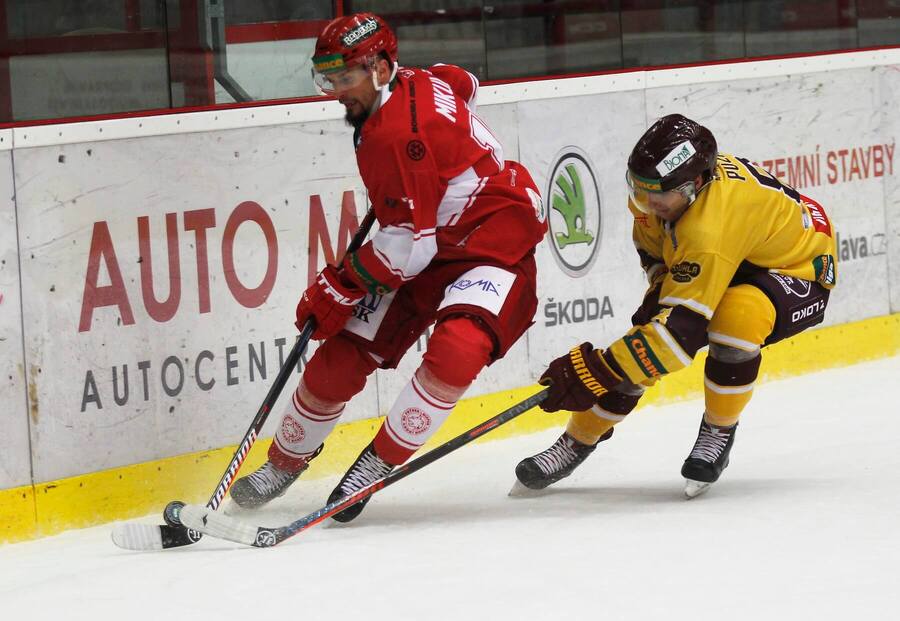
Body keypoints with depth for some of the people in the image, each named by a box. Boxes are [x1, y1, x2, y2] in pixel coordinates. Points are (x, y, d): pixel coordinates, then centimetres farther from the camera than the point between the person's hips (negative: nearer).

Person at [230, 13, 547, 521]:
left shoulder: (397, 133, -28)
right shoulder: (415, 83, -2)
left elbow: (408, 246, -28)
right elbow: (465, 84, 23)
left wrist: (340, 287, -17)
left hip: (495, 238, -10)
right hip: (432, 238, 10)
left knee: (456, 350, -35)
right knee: (340, 357, 3)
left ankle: (379, 462, -19)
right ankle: (285, 462, 20)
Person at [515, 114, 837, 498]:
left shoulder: (710, 230, -43)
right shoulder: (657, 189, -18)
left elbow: (681, 327, -42)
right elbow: (651, 240, 8)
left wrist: (597, 371, -41)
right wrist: (662, 285, -5)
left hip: (798, 272, -8)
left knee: (737, 316, -39)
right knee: (645, 341, -7)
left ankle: (718, 433, -15)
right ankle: (576, 442, 11)